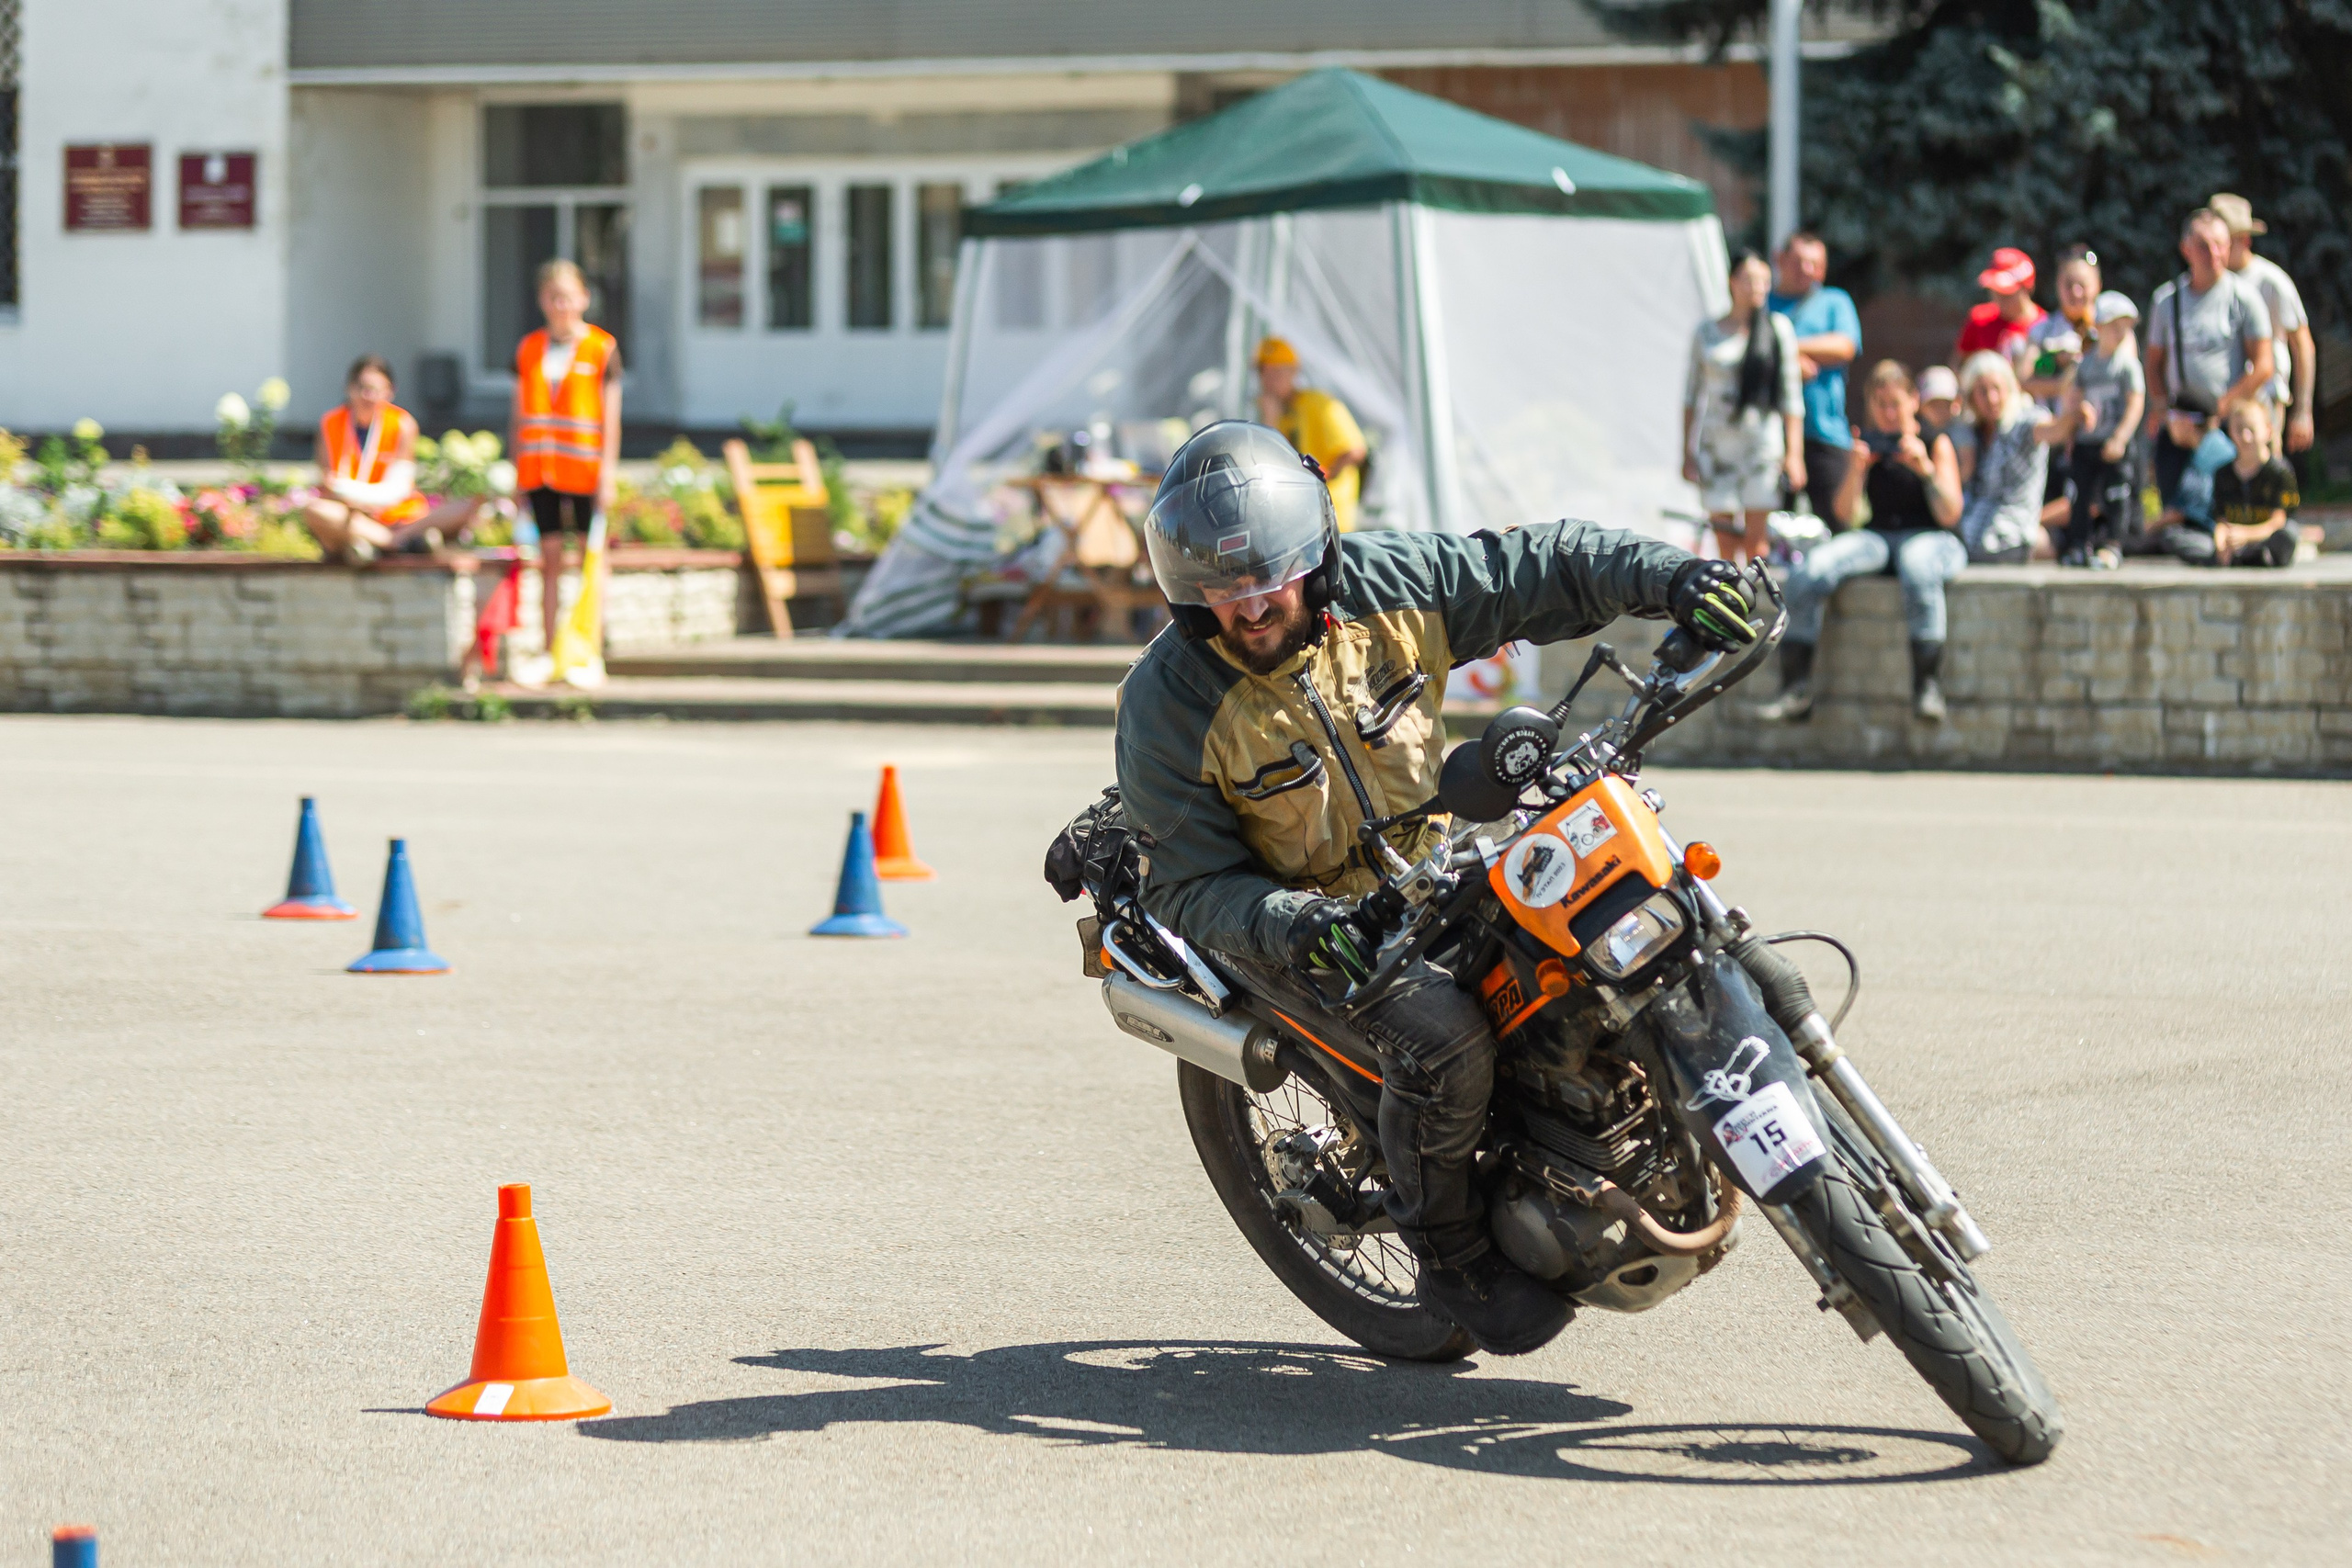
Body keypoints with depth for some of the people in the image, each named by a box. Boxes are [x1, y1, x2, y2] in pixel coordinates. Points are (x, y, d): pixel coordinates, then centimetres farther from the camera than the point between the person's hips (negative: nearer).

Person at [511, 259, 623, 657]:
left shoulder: (602, 348, -1)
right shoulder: (528, 349, 9)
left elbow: (611, 415, -2)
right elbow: (520, 414, 13)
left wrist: (609, 471, -8)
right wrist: (516, 469, 9)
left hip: (585, 470, -3)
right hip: (539, 470, 3)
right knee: (549, 558, 5)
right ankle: (550, 651, 6)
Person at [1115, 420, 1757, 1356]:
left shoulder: (1385, 588, -11)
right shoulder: (1170, 702, -19)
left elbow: (1532, 569, -1)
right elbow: (1190, 888, -16)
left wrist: (1664, 576, -16)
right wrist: (1289, 924, -36)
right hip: (1280, 916, -5)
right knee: (1444, 1034, -31)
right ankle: (1451, 1261, -9)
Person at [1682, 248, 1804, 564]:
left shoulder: (1778, 328, 4)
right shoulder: (1706, 333, 8)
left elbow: (1791, 396, 3)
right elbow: (1692, 395, 13)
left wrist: (1794, 454, -3)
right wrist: (1687, 452, 10)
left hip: (1762, 443, -1)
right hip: (1717, 444, 1)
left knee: (1756, 541, -6)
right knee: (1724, 538, -1)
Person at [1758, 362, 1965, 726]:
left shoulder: (1936, 442, 2)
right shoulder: (1867, 444, 13)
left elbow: (1949, 515, -7)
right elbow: (1845, 513, 5)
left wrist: (1926, 469, -21)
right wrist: (1857, 469, -11)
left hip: (1930, 538, -4)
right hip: (1877, 537, 4)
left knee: (1918, 567, -43)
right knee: (1810, 569, -25)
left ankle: (1928, 687, -41)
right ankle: (1796, 690, -26)